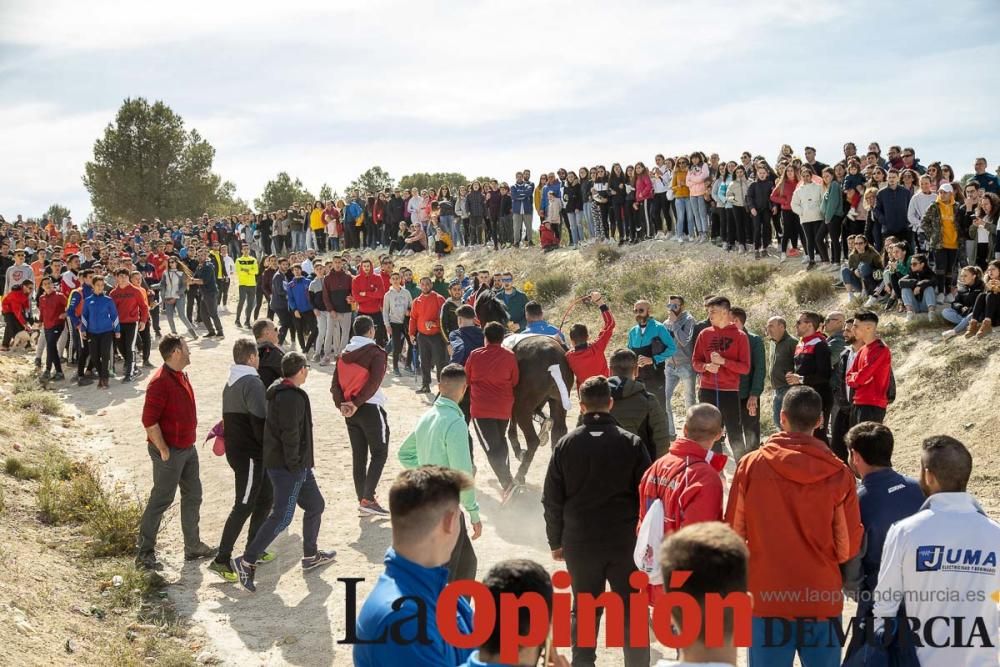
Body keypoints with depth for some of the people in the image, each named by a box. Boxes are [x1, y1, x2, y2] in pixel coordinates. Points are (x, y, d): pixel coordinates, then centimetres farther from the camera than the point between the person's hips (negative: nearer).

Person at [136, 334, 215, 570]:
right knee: (161, 500, -1)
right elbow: (149, 421, -24)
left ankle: (193, 546, 28)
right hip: (170, 452, -9)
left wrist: (190, 440, 17)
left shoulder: (181, 375, 8)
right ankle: (145, 554, 10)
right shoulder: (160, 382, -22)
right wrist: (164, 450, -20)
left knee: (193, 496, 16)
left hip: (187, 448, 9)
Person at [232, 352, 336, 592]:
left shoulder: (279, 392, 12)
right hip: (288, 467, -11)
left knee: (315, 505, 19)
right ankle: (246, 562, -5)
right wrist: (294, 465, -19)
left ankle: (311, 556, 31)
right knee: (281, 517, -8)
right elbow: (290, 434, -24)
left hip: (299, 466, 11)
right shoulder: (292, 397, -20)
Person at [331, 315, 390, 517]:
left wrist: (341, 404, -6)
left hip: (350, 412, 6)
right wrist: (357, 404, -16)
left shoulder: (344, 354, 10)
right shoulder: (376, 353, -9)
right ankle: (368, 499, -8)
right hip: (371, 409, -6)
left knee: (358, 456, 11)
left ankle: (362, 501, 14)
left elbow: (335, 384, 3)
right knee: (379, 454, 1)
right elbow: (374, 383, -20)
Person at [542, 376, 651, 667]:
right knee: (632, 612, 10)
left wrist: (556, 541, 10)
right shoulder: (631, 443, -6)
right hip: (625, 542, -1)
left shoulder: (566, 444, -3)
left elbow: (552, 500, 1)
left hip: (579, 544, 1)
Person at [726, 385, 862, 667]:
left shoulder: (751, 465, -10)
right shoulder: (838, 473, -10)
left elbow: (735, 532, -3)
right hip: (822, 598, 0)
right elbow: (849, 547, -3)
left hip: (767, 595, 0)